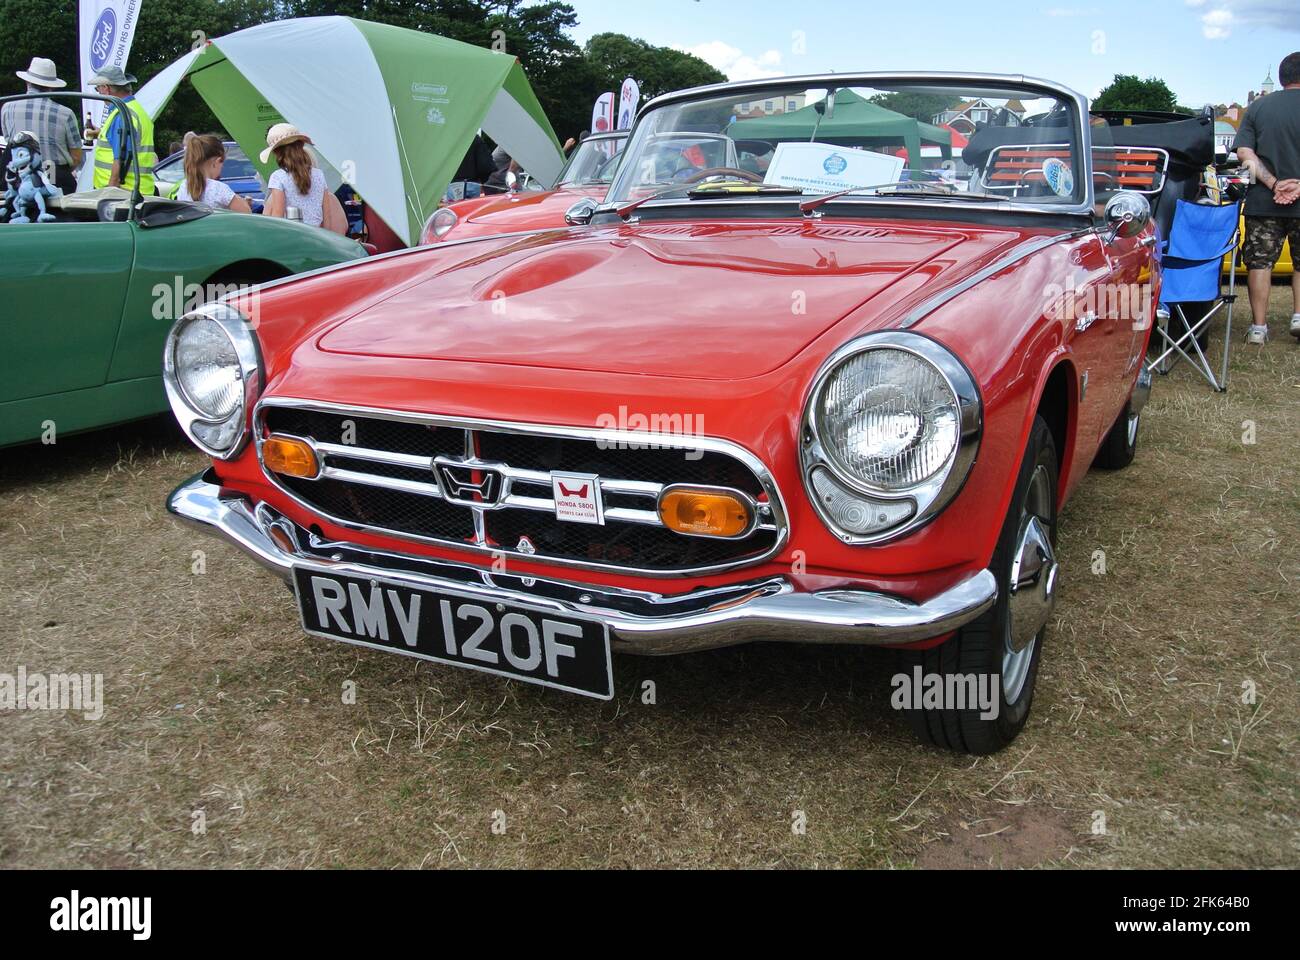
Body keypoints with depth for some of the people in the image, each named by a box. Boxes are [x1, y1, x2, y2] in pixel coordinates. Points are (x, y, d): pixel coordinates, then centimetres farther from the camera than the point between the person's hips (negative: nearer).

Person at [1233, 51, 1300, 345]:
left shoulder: (1257, 108, 5)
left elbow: (1244, 153, -4)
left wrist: (1273, 183, -9)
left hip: (1263, 201, 1)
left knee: (1260, 262, 5)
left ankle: (1259, 326, 4)